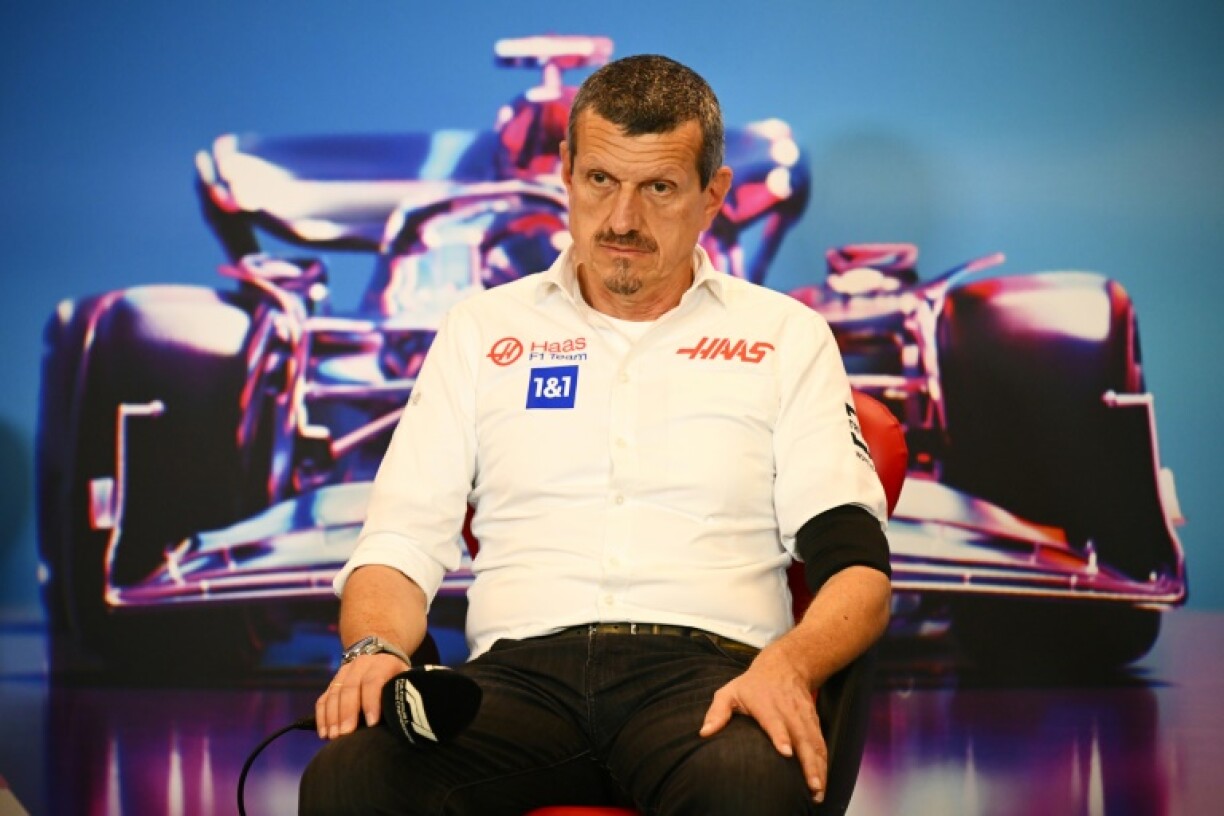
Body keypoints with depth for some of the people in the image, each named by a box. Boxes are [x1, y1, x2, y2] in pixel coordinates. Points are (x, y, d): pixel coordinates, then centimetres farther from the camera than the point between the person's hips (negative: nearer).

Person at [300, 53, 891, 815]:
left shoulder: (785, 337, 16)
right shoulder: (485, 330, 20)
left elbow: (856, 566, 7)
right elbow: (399, 543, 15)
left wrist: (787, 666, -16)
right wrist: (376, 648, -9)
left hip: (702, 671, -1)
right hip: (522, 667, 1)